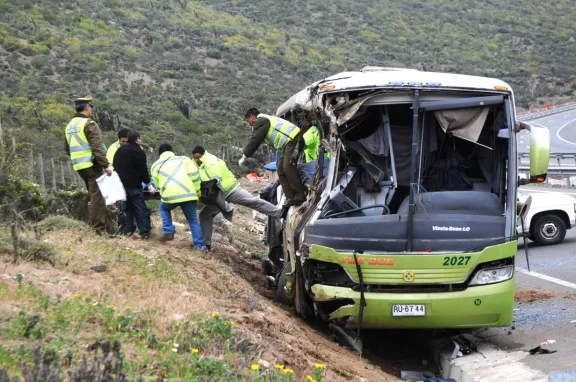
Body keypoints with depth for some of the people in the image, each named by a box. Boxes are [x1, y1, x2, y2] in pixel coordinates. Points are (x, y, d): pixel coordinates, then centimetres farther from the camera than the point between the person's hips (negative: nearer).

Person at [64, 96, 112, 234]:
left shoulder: (70, 126, 16)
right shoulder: (89, 124, -11)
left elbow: (68, 149, 23)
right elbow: (97, 147, -18)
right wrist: (106, 165, -17)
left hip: (78, 165, 9)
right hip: (91, 164, -9)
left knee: (94, 194, 15)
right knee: (97, 195, -7)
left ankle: (105, 225, 19)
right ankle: (99, 227, -10)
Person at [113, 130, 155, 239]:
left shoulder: (120, 150, 15)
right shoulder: (138, 152, -10)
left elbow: (115, 166, 21)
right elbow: (143, 170, -13)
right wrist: (149, 185, -9)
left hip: (121, 184, 7)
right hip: (133, 185, -7)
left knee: (128, 207, 17)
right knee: (140, 208, -5)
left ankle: (128, 229, 15)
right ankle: (144, 232, -9)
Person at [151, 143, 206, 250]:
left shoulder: (155, 165, 21)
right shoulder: (183, 159, 17)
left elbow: (158, 185, 24)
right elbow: (194, 174, 5)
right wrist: (197, 189, 13)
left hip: (170, 195, 0)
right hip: (188, 193, 0)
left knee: (164, 208, 33)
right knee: (193, 220, 15)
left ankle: (168, 232, 18)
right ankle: (199, 245, 10)